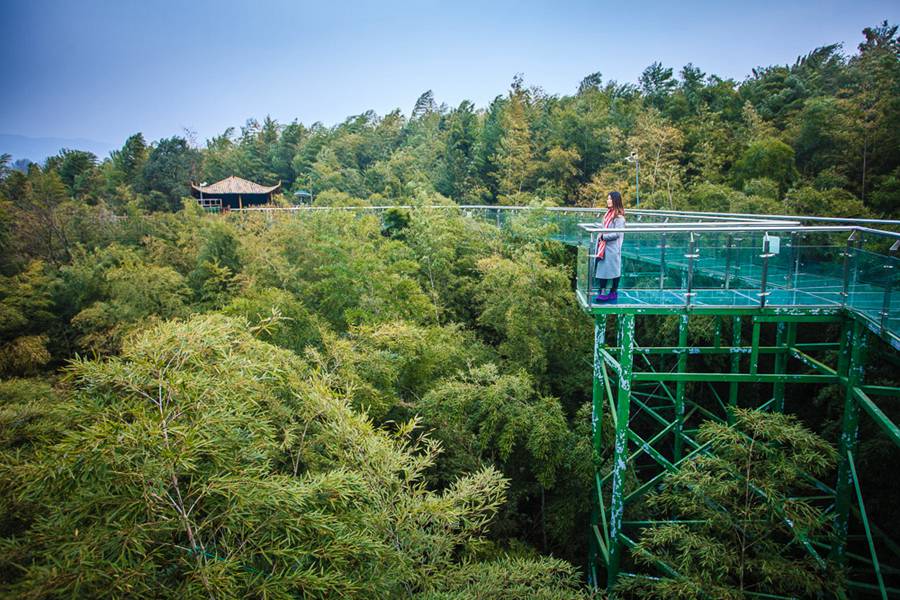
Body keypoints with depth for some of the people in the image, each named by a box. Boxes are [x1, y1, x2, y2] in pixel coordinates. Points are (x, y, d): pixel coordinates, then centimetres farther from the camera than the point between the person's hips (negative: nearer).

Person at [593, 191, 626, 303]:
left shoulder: (619, 217, -14)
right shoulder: (608, 213, 11)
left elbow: (616, 234, -19)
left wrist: (603, 236, -15)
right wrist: (600, 237, 5)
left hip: (612, 248, -8)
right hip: (604, 246, 8)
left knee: (614, 270, 3)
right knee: (602, 269, 8)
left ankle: (613, 292, 13)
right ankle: (602, 292, 14)